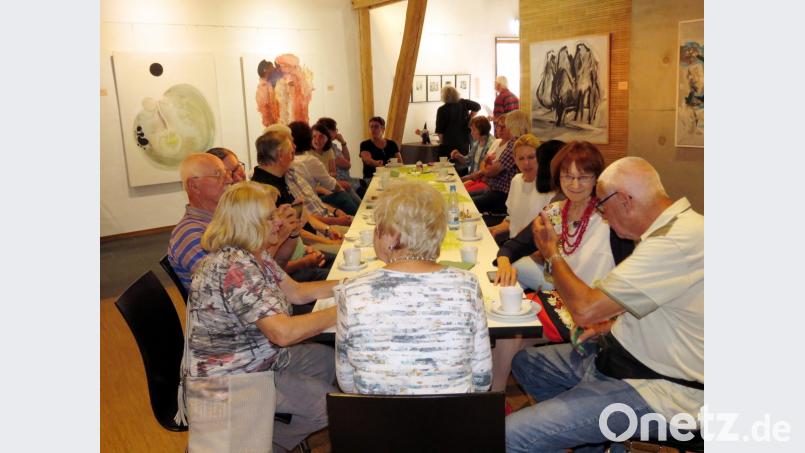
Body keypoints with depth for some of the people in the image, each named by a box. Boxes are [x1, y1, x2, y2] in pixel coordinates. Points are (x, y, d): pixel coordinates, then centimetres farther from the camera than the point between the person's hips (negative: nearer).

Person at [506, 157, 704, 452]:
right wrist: (611, 323, 5)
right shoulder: (674, 226, 7)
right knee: (525, 362, 20)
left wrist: (551, 252, -10)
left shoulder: (677, 242, -26)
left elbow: (585, 309, -26)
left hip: (655, 393, -10)